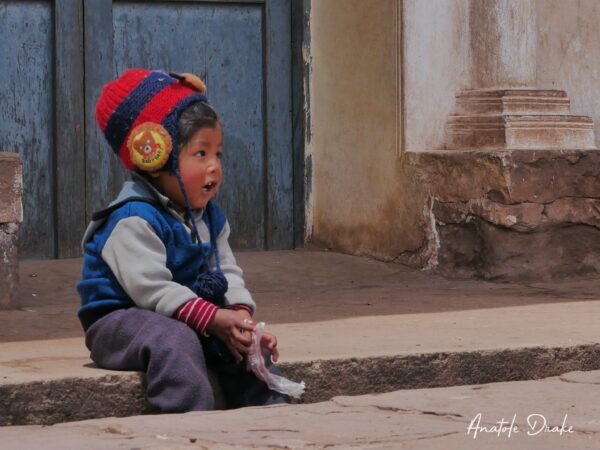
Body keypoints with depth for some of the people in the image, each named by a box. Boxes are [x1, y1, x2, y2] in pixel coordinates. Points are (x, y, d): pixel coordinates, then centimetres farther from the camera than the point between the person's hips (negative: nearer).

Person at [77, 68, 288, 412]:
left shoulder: (210, 217, 10)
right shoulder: (134, 220, -20)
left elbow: (227, 274, 8)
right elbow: (152, 289, -26)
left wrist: (240, 312, -14)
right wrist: (213, 319, -29)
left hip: (187, 318, 8)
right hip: (119, 318, -8)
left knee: (246, 343, -8)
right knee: (174, 340, -35)